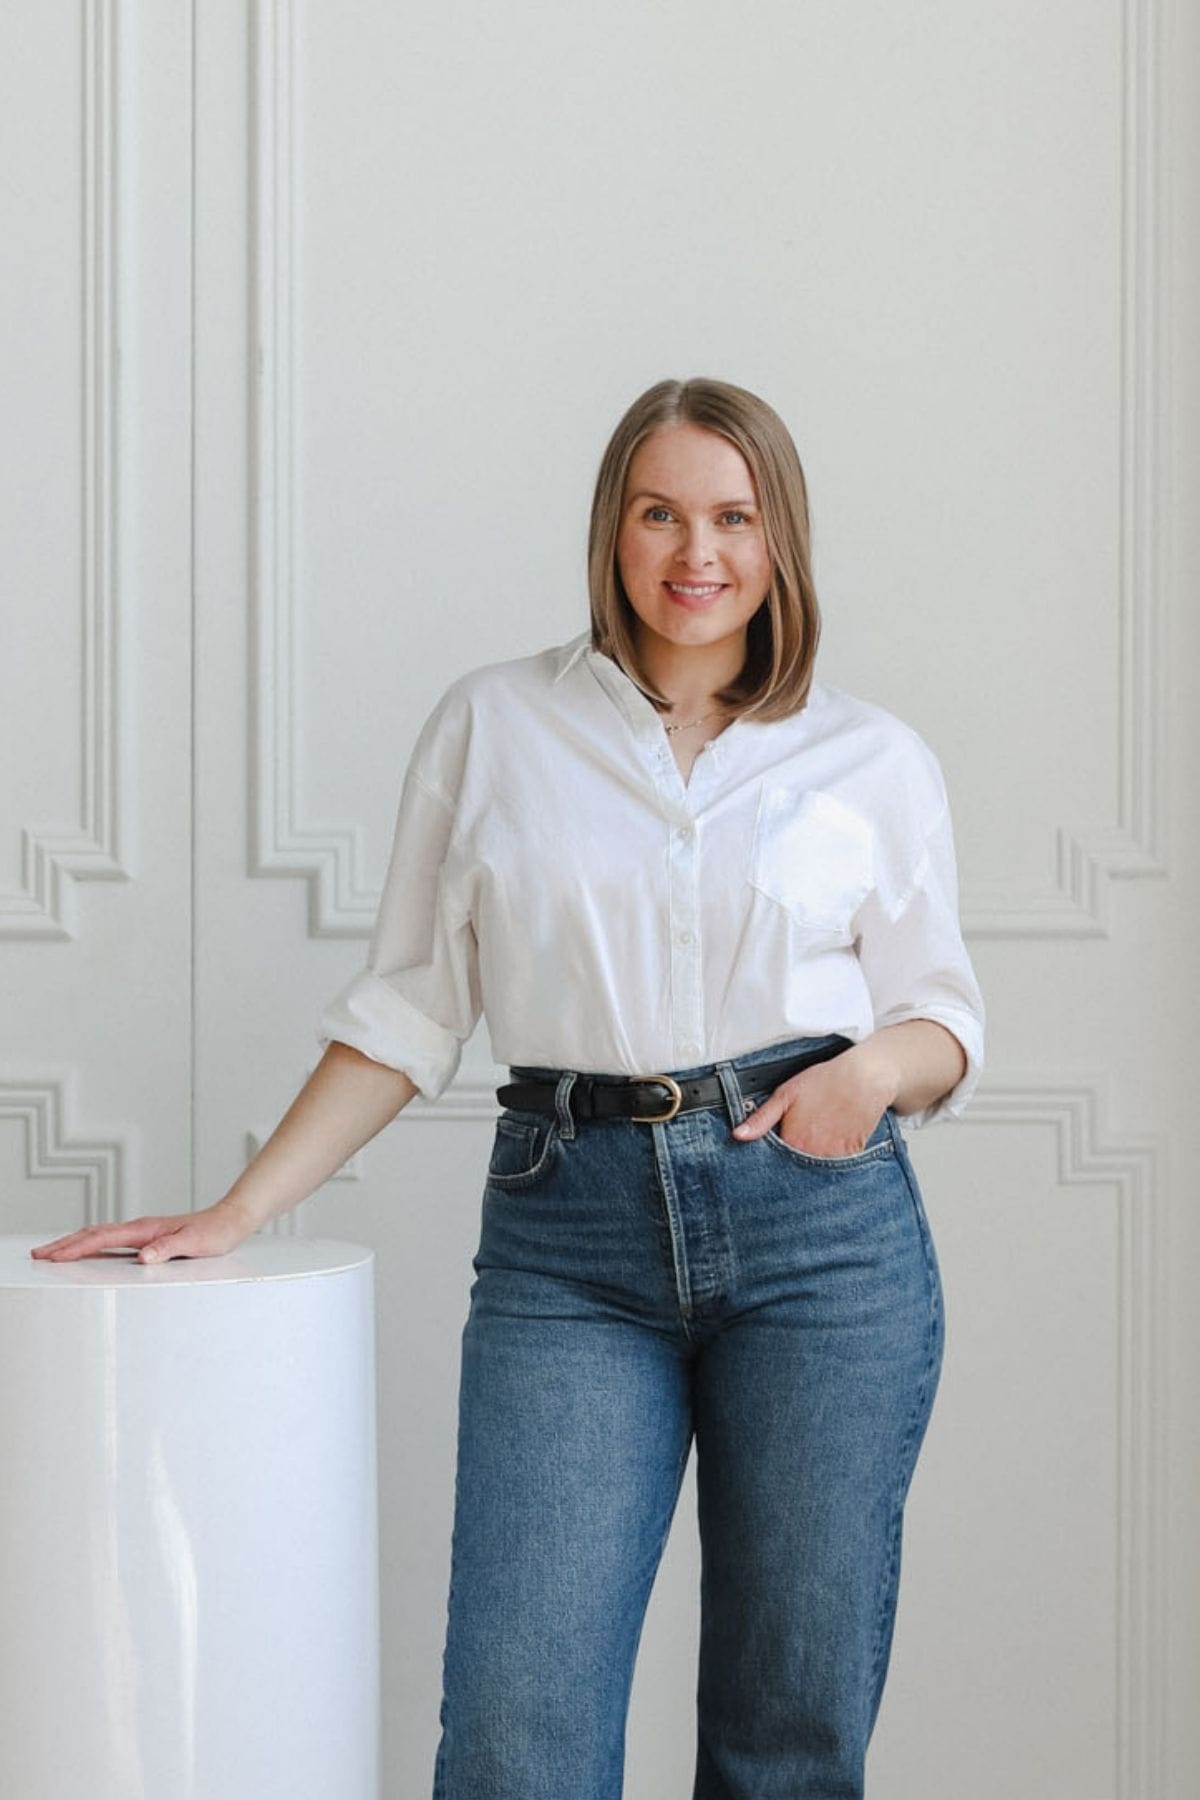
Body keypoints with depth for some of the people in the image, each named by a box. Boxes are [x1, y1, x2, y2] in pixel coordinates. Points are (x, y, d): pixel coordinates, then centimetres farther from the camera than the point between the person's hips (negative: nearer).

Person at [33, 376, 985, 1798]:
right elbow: (407, 1006, 10)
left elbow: (941, 1013, 14)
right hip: (568, 1237, 0)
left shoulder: (876, 760, 9)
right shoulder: (493, 725, 9)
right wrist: (240, 1211, 3)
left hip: (822, 1219, 1)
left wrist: (879, 1070, -9)